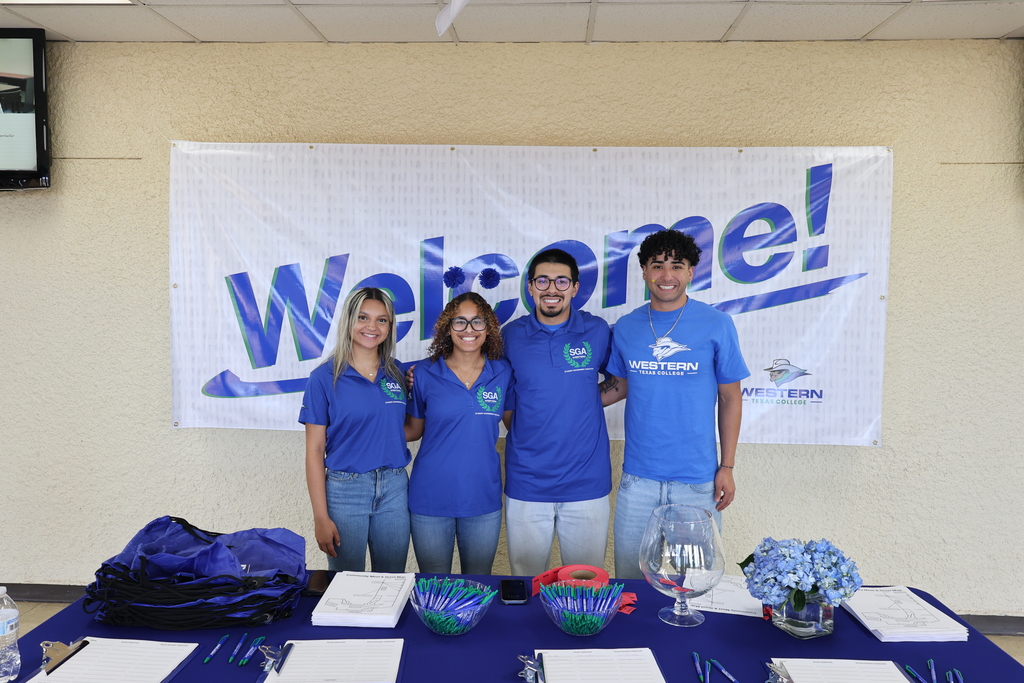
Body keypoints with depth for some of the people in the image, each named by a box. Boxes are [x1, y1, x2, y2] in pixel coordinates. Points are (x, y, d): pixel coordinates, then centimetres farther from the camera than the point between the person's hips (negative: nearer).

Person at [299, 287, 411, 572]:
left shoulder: (398, 374, 5)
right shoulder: (325, 377, -6)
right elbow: (314, 450, -6)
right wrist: (321, 517, -9)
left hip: (394, 488, 3)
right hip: (344, 490, -3)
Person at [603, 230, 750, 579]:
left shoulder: (717, 324, -4)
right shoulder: (625, 327, 3)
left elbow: (730, 398, 0)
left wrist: (727, 466, -2)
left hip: (697, 479, -2)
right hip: (638, 477, 2)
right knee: (630, 577, 12)